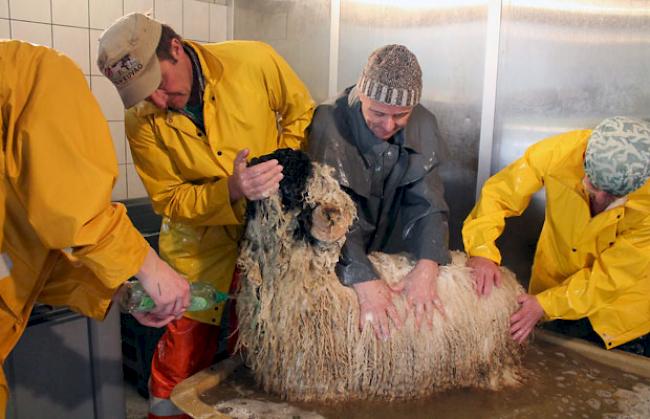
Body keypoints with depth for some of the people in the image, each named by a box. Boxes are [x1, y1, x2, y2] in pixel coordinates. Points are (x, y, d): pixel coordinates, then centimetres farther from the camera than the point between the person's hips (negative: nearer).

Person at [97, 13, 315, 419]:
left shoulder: (255, 61, -16)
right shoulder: (143, 120, -13)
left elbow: (302, 115, -1)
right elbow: (169, 200, -11)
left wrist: (282, 169, -16)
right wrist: (231, 191, -29)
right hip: (199, 239, 0)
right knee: (186, 343, 4)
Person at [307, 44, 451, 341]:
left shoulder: (424, 125, -7)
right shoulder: (329, 122, -22)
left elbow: (427, 204, -12)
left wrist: (427, 266, -28)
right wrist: (363, 280, -38)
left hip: (394, 252, 4)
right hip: (339, 265, -3)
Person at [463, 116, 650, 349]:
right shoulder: (560, 152, -33)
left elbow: (612, 274, -26)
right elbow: (498, 193, -25)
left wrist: (546, 304, -33)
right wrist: (482, 251, -41)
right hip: (556, 276, 1)